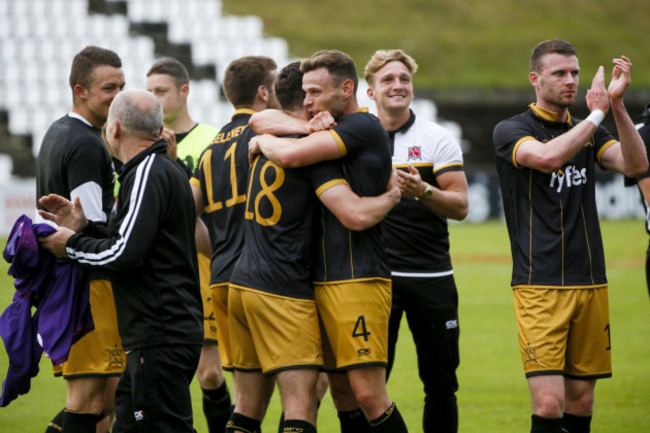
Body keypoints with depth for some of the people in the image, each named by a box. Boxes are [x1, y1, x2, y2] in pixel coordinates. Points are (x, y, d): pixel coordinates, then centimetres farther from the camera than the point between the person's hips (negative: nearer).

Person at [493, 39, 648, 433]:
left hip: (591, 283, 5)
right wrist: (597, 113, -16)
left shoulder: (589, 132, 14)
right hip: (539, 286, -5)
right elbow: (547, 157, -23)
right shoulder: (511, 131, -2)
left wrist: (617, 105, -13)